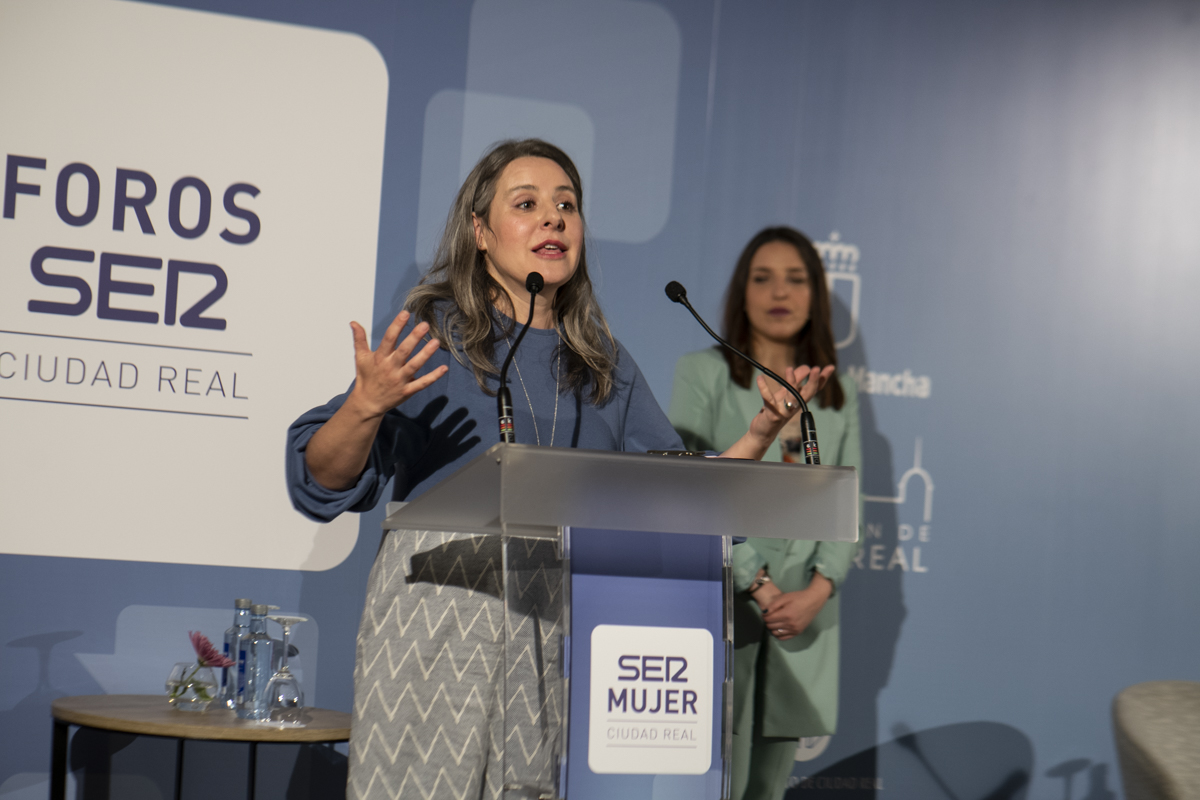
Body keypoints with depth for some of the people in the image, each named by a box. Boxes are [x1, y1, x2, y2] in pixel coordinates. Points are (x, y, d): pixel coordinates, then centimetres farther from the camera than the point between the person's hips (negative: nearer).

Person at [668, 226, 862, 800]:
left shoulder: (837, 397, 15)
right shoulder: (703, 374, 3)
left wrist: (817, 591, -7)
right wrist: (759, 586, -12)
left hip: (805, 614, 4)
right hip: (723, 604, -4)